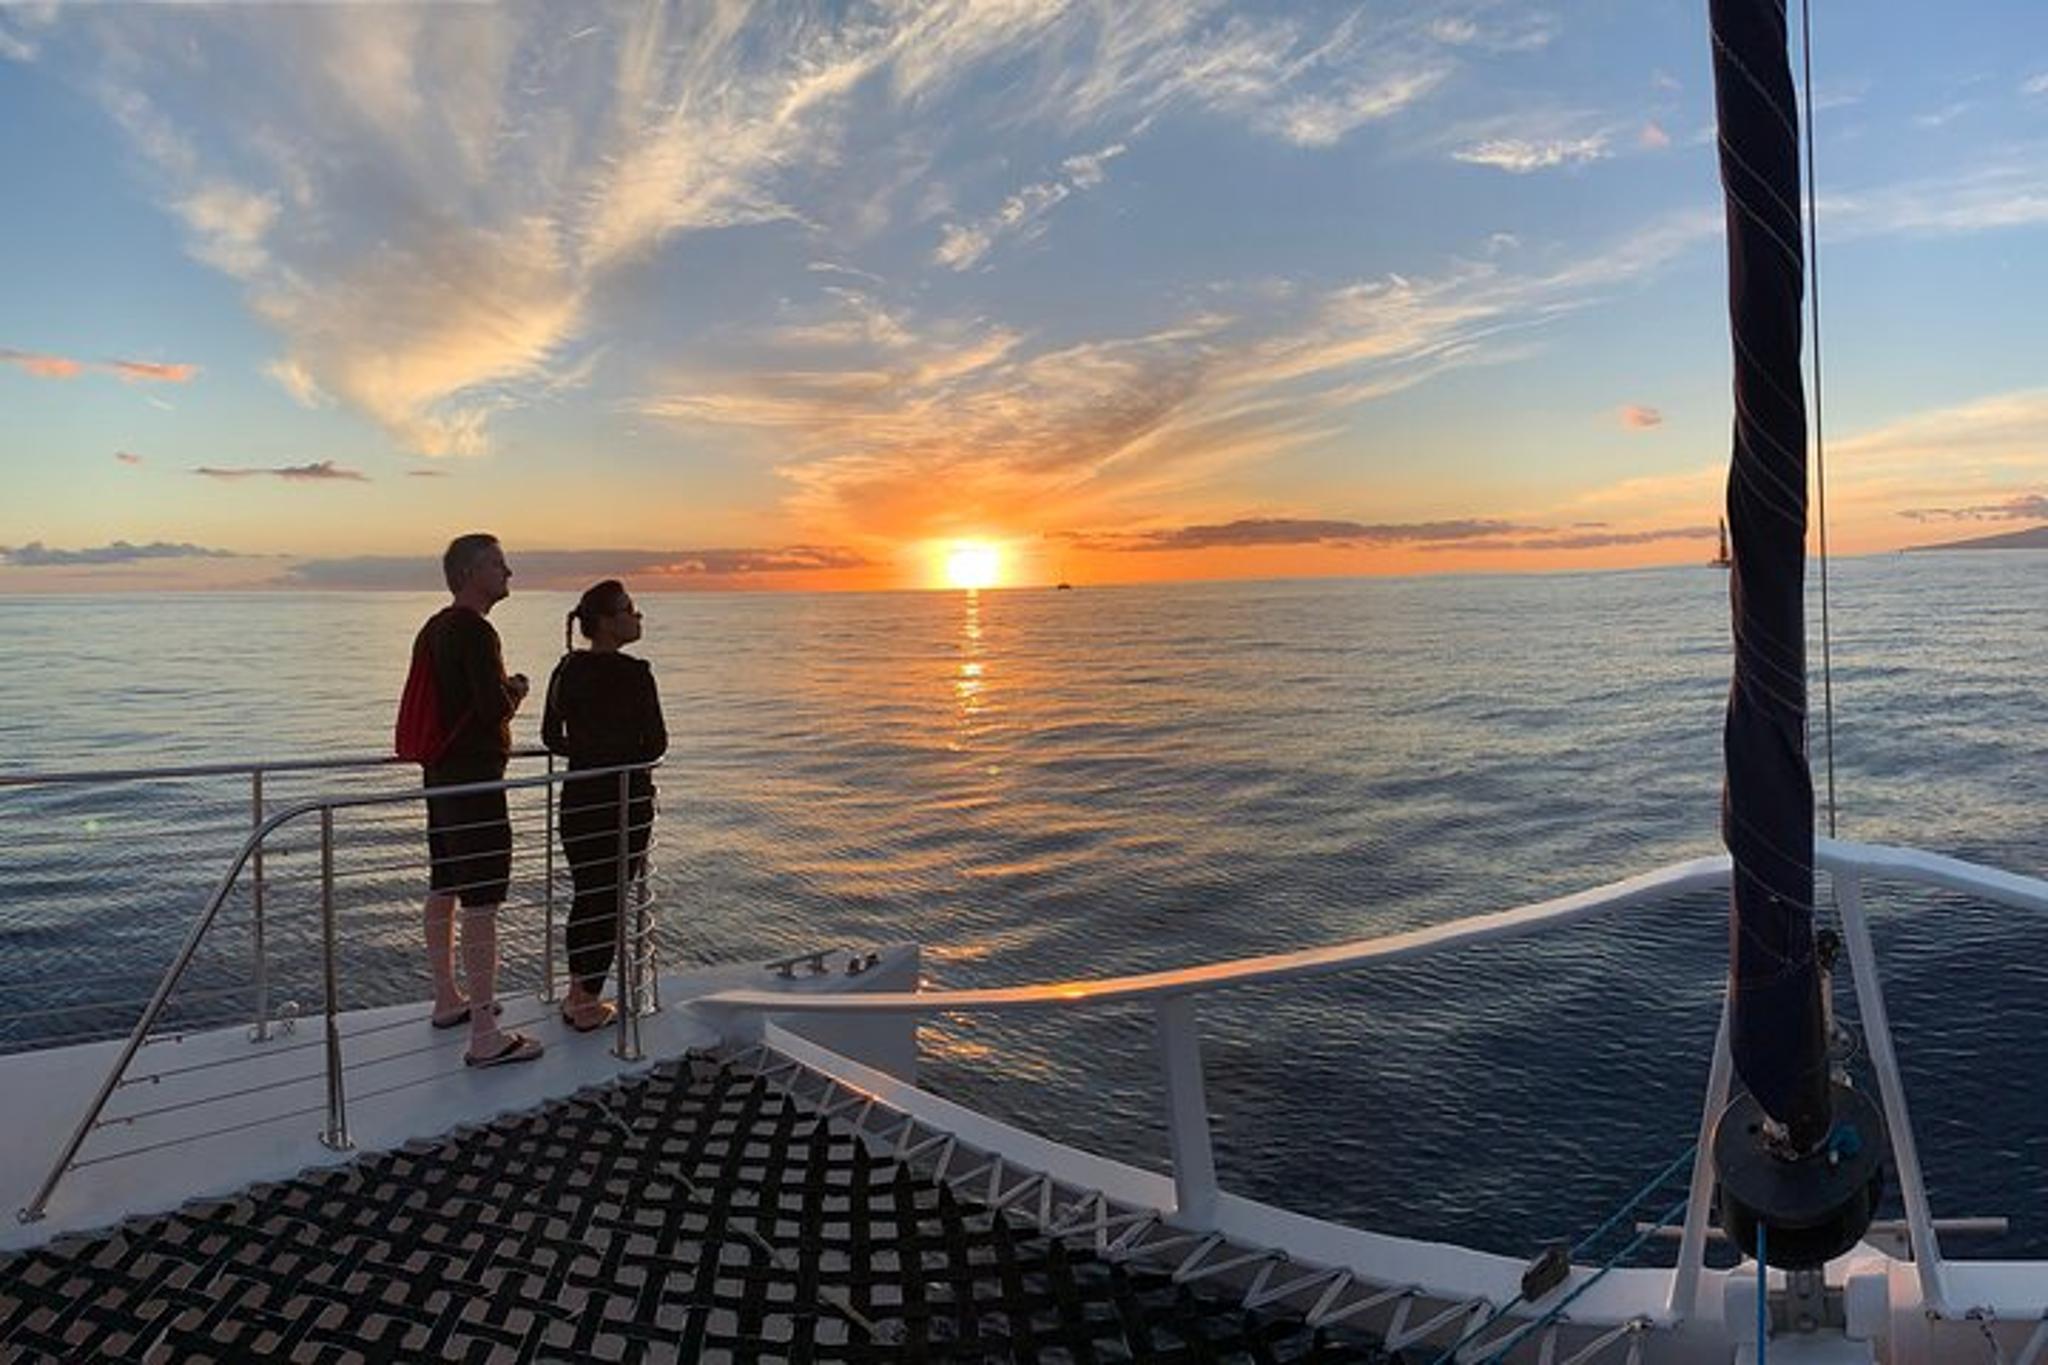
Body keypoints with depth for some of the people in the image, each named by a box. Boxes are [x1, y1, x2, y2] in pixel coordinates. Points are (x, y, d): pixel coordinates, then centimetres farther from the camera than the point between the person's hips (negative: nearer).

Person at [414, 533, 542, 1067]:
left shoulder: (434, 628, 14)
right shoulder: (475, 631, -17)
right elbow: (496, 706, -25)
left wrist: (502, 691, 12)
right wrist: (516, 691, -3)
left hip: (440, 775, 10)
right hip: (474, 781, -10)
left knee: (442, 892, 19)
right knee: (481, 903, -8)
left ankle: (447, 1000, 35)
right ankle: (485, 1037, -5)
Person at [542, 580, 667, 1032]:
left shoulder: (567, 669, 4)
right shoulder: (633, 673, -16)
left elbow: (551, 737, 9)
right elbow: (656, 744, -13)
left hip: (578, 796, 6)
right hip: (625, 797, -6)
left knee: (585, 894, 18)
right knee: (610, 900, 5)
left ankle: (577, 993, 27)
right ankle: (587, 1003, 12)